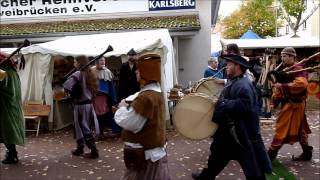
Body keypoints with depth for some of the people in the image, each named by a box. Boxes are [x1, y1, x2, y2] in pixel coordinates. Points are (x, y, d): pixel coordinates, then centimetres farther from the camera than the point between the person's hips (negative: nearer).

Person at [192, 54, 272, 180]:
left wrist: (223, 103, -29)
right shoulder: (233, 82, 11)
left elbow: (244, 104, -36)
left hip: (243, 134, -10)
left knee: (253, 169, 2)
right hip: (229, 131, 10)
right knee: (218, 154, 24)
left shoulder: (243, 85, -22)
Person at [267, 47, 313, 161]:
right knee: (299, 129, 17)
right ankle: (307, 152, 28)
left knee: (282, 128, -6)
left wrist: (282, 86, -29)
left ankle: (271, 153, 0)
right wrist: (274, 98, 1)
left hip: (293, 104, -10)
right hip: (289, 102, 10)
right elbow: (282, 88, 16)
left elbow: (301, 84, -34)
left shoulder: (298, 69, -16)